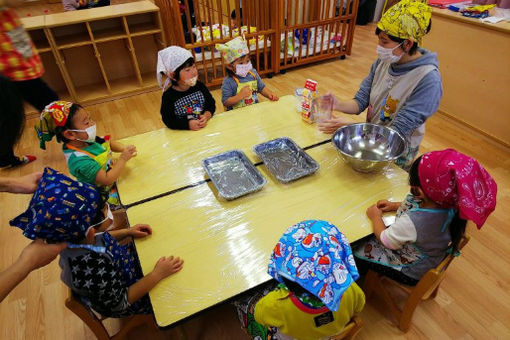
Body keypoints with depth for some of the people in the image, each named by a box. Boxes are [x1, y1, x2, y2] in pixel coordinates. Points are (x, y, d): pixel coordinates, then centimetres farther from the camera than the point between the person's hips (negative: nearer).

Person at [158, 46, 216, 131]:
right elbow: (168, 120, -10)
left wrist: (206, 116, -13)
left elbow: (211, 104, 7)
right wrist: (188, 124, -22)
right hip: (183, 132, -2)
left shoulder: (199, 86, 1)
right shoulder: (168, 96, -9)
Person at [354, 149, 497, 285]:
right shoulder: (447, 204, -23)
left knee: (359, 251, 7)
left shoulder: (411, 223, -45)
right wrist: (395, 205, 2)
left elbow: (385, 241, -23)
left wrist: (376, 216, -7)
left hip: (410, 272, -7)